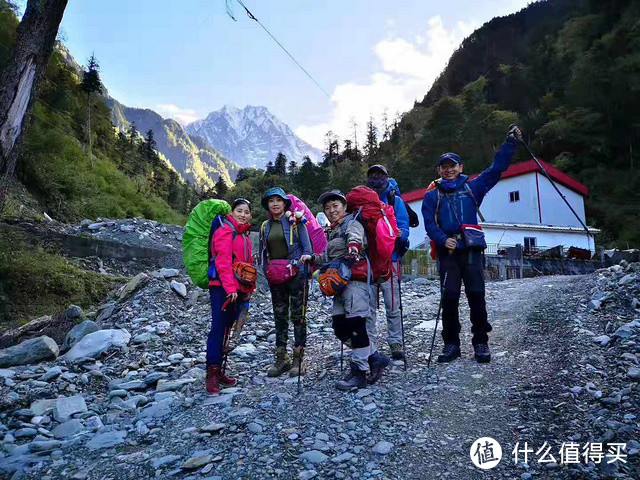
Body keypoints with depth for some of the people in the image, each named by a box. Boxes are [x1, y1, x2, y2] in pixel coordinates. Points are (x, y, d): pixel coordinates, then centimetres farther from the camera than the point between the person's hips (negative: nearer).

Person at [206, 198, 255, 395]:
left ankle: (219, 370, 17)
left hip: (238, 289, 8)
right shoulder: (225, 231, -7)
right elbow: (223, 262, -16)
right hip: (222, 288, -8)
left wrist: (249, 288, 16)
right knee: (218, 328, -9)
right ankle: (212, 373, -5)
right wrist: (230, 288, -22)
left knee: (227, 329, 10)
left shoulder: (244, 234, 19)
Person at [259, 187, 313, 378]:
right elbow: (262, 253, 18)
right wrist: (267, 270, 6)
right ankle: (281, 359, 18)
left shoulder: (295, 221, -2)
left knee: (297, 316, -1)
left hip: (296, 274, -5)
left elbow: (307, 249, -4)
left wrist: (297, 264, -16)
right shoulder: (265, 226, 12)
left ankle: (298, 359, 8)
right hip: (275, 277, 5)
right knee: (279, 317, 9)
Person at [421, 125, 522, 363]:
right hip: (447, 252, 0)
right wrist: (443, 239, -15)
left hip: (472, 249, 0)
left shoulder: (472, 187, 16)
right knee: (449, 297, -3)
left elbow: (496, 168, 14)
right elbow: (430, 223, 3)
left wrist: (511, 142, 9)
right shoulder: (432, 196, 13)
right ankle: (451, 343, 7)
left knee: (476, 295, -2)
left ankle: (481, 342, 8)